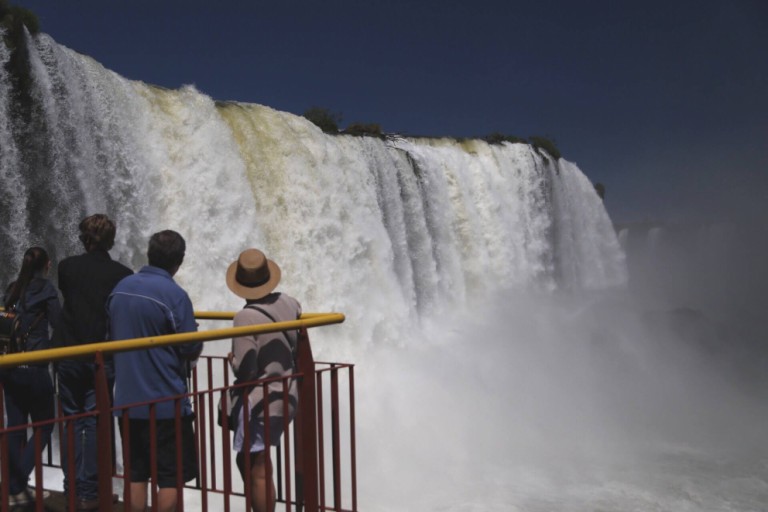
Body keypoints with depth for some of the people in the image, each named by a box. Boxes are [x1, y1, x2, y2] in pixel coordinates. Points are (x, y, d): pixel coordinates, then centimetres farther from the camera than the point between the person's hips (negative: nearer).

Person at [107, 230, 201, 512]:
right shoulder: (174, 295, -16)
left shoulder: (120, 288, 5)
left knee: (136, 473, 15)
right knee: (171, 477, 5)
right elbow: (192, 350, -14)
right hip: (165, 402, -6)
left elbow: (113, 339, 15)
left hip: (127, 401, 6)